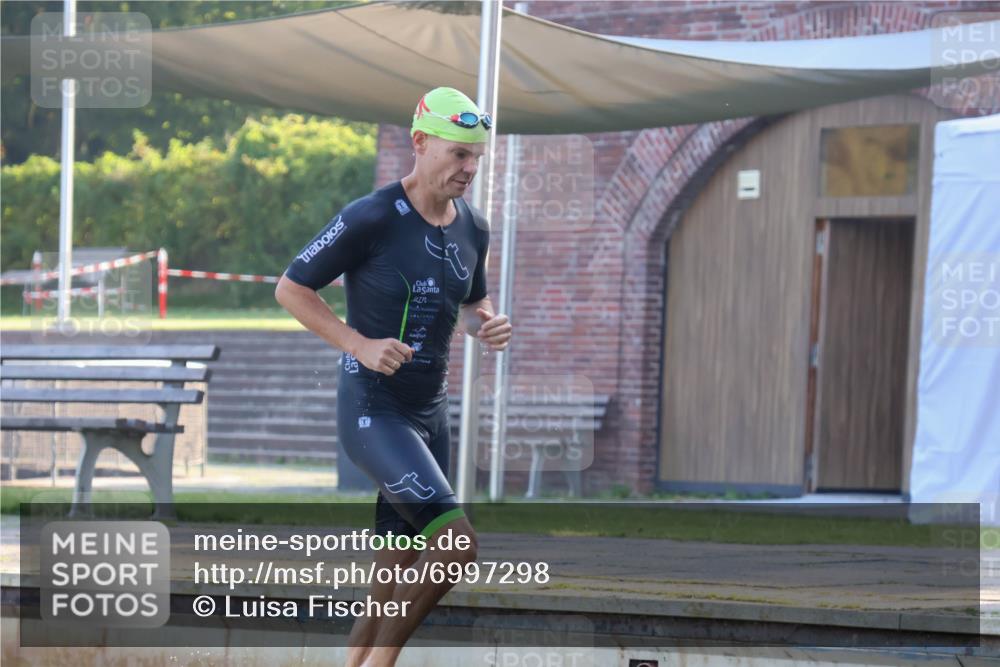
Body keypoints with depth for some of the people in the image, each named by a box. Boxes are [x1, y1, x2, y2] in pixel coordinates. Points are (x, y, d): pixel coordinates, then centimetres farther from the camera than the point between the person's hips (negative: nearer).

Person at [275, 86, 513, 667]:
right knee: (456, 542, -23)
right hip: (373, 409, -8)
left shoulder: (473, 229, 7)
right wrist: (359, 344, -19)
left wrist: (488, 326, 0)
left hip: (431, 412, 8)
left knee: (397, 586, 8)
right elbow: (291, 288, -7)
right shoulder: (371, 219, -14)